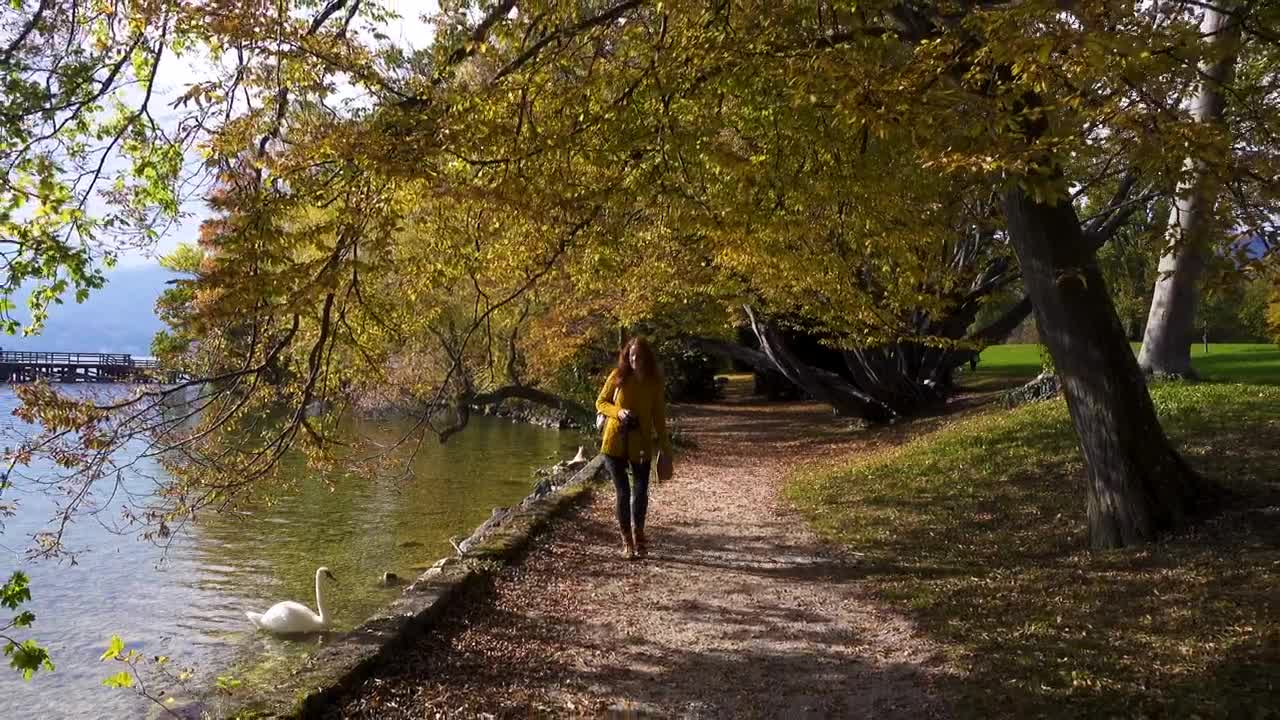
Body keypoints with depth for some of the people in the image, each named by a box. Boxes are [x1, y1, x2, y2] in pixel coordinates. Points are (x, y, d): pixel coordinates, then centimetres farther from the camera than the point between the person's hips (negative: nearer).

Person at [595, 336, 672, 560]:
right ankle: (627, 541, 12)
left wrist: (664, 444, 4)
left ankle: (638, 536, 21)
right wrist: (618, 412, -15)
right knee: (623, 491, -2)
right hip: (615, 442, -1)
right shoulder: (618, 376, -3)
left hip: (641, 444, 1)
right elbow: (600, 402, 4)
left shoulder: (655, 382, 0)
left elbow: (658, 415, 6)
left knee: (640, 491, -1)